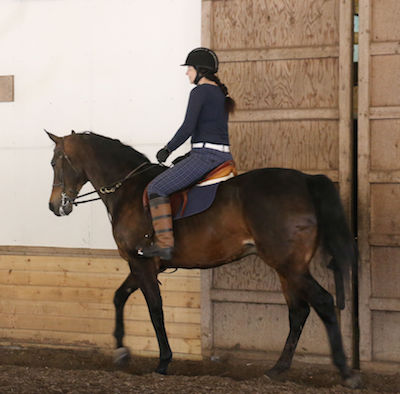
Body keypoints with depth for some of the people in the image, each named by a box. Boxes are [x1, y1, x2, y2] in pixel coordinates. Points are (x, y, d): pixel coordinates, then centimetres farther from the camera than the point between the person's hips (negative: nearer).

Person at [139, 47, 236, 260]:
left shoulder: (200, 91, -9)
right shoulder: (221, 93, 19)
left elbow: (188, 127, -17)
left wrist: (168, 149, -6)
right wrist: (192, 155, 23)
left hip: (205, 155, -10)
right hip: (224, 155, 10)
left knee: (156, 188, -10)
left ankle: (164, 243, -19)